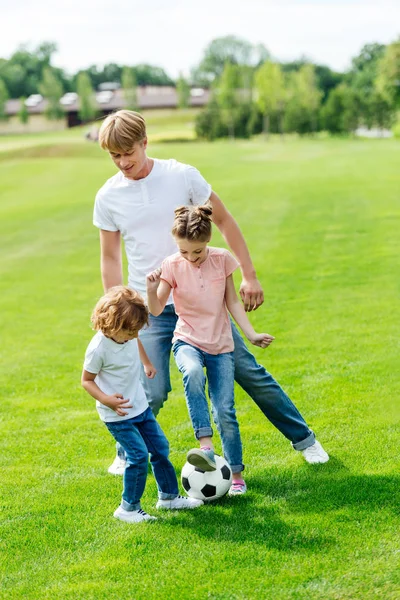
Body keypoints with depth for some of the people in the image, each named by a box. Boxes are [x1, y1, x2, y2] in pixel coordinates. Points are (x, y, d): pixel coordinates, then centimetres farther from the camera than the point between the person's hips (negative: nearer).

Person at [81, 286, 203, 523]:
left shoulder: (127, 332, -7)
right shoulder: (98, 349, -26)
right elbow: (86, 380, -16)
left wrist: (147, 363, 20)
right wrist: (105, 399, -29)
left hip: (140, 406, 8)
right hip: (117, 414, -8)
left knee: (160, 448, 13)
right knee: (139, 455, -14)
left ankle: (169, 496, 29)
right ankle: (128, 508, 1)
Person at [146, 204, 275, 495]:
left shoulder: (222, 259, -4)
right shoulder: (172, 266, -8)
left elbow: (232, 301, 7)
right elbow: (156, 310, -9)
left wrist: (251, 333, 0)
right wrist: (152, 289, -29)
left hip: (220, 345, 1)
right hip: (188, 341, -1)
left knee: (225, 411, -7)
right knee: (193, 373, -37)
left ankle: (236, 474, 10)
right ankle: (206, 446, -38)